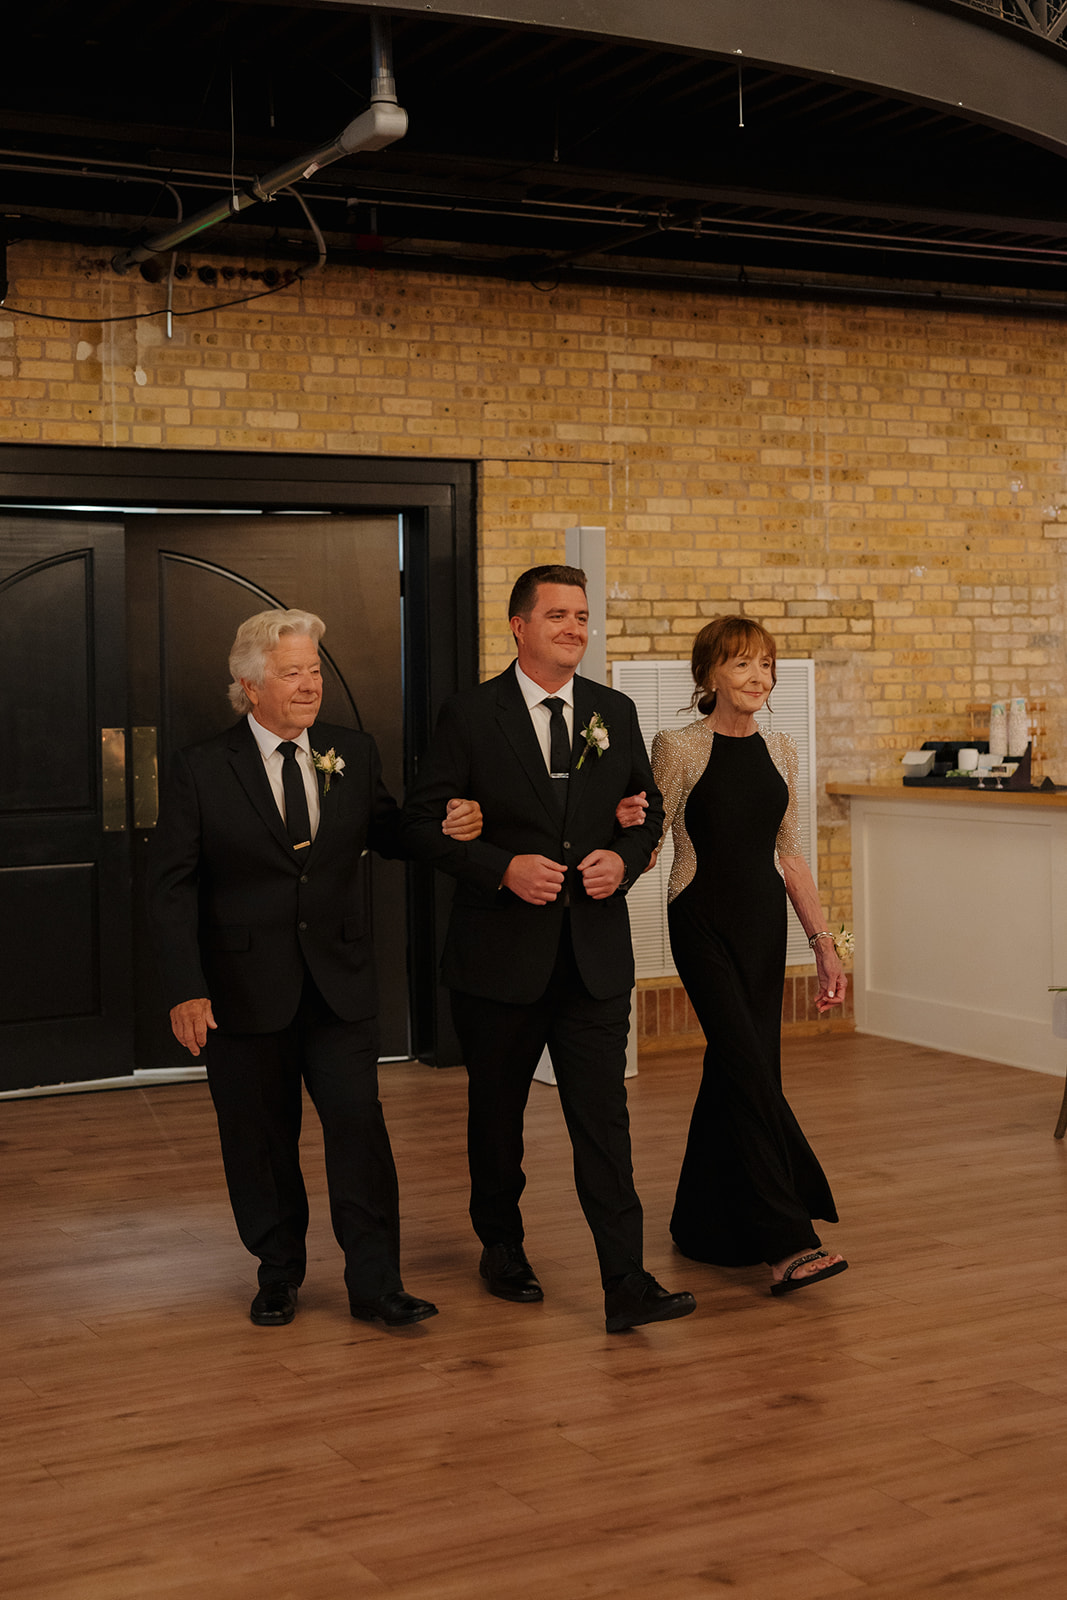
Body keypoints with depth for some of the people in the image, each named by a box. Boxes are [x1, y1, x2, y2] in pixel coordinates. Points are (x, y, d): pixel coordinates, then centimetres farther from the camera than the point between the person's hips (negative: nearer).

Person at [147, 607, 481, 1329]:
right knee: (261, 1139, 9)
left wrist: (448, 829, -10)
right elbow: (172, 886, -6)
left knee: (360, 1127, -2)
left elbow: (387, 833, 13)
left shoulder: (354, 753, 4)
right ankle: (279, 1274, 27)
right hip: (245, 988, -2)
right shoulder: (203, 769, -5)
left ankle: (376, 1283, 8)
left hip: (341, 980, 2)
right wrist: (186, 989, -14)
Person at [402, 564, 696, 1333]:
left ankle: (627, 1284, -3)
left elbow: (648, 810, 14)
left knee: (604, 1118, -3)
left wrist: (624, 860, -7)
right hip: (501, 952, -2)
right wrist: (505, 868, -18)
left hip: (595, 952, 2)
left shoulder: (615, 712, 7)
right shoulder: (472, 715, -5)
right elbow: (425, 820, -6)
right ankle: (502, 1247, 34)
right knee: (497, 1113, 14)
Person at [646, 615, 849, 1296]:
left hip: (764, 920, 6)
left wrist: (825, 944, 11)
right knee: (748, 1067, -13)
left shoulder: (779, 751, 9)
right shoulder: (679, 748, -6)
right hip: (703, 920, -6)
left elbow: (790, 856, 13)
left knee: (739, 1068, 9)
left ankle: (706, 1223, 25)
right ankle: (787, 1240, -14)